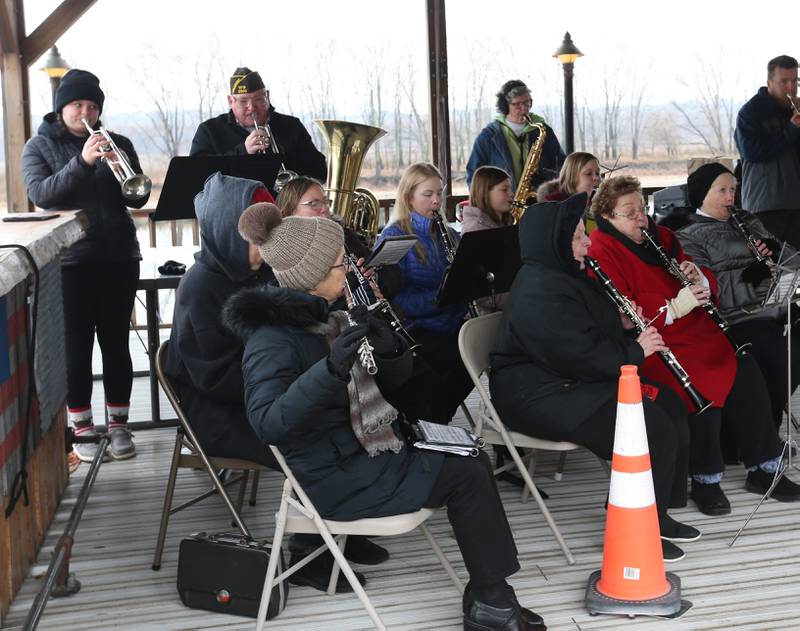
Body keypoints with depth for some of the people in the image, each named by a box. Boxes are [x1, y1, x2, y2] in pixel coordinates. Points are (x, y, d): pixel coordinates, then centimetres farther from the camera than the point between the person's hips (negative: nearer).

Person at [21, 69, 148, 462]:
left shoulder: (117, 144, 11)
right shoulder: (40, 146, 5)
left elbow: (138, 198, 4)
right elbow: (40, 194, -11)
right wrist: (82, 161, -22)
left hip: (119, 256, 2)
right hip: (69, 260, -2)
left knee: (116, 342, 4)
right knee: (76, 344, 0)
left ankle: (118, 424, 12)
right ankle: (81, 427, 8)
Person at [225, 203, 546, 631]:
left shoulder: (327, 315, 8)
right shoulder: (272, 336, -19)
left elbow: (394, 380, 11)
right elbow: (267, 423, -34)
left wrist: (388, 347, -12)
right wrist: (331, 368, -44)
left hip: (366, 450, 9)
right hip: (333, 478, -9)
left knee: (473, 462, 0)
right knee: (467, 475, -12)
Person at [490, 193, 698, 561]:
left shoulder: (562, 276, 12)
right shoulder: (540, 293, -23)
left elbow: (591, 331, 25)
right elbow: (584, 356, -27)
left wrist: (626, 325, 4)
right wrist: (635, 351, -12)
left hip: (575, 381, 11)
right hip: (540, 398, -11)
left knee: (670, 406, 5)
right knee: (653, 429, -21)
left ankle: (658, 513, 14)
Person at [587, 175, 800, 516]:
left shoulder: (662, 237, 15)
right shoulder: (601, 252, -7)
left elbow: (708, 288, 19)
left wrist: (699, 279, -5)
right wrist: (673, 308, -25)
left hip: (695, 332, 7)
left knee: (746, 373, -13)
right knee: (703, 384, -29)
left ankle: (763, 469, 0)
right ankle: (705, 480, -12)